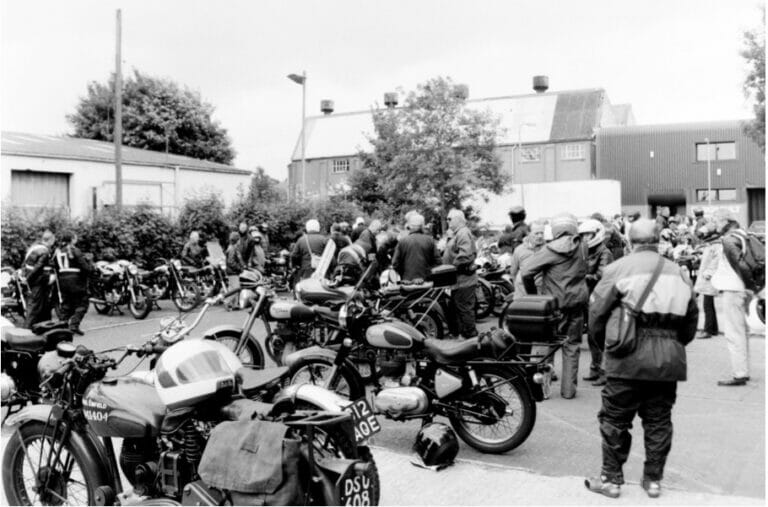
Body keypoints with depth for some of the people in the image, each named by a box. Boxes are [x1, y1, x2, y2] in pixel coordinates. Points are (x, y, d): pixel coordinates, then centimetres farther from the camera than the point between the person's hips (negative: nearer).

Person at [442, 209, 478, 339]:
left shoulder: (463, 233, -15)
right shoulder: (457, 233, 19)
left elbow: (465, 255, -27)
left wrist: (453, 266, -20)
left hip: (463, 278, -11)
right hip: (458, 279, 11)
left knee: (464, 308, -5)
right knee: (454, 308, 18)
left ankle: (470, 335, 2)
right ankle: (454, 333, 28)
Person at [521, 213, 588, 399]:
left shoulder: (550, 250, -11)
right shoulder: (582, 247, -1)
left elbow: (526, 272, -14)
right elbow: (585, 272, 10)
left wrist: (532, 294, -1)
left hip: (554, 305, -3)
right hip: (577, 303, 3)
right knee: (572, 346, 12)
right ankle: (568, 388, 15)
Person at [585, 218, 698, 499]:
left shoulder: (618, 268, -3)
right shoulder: (676, 271, 11)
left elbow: (596, 312, -1)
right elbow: (691, 317, 15)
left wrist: (604, 344, 14)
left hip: (628, 358, -4)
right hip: (669, 360, 4)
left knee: (615, 420, 7)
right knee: (659, 421, 14)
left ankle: (611, 479, 14)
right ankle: (653, 480, 22)